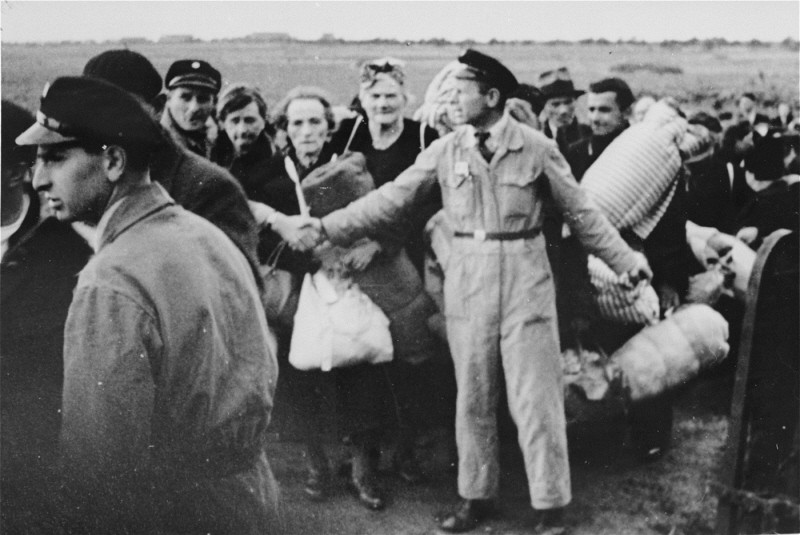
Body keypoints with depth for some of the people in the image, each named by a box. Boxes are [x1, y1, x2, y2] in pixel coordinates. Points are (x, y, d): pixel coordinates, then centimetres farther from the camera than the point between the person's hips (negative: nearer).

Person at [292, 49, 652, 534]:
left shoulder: (536, 148, -5)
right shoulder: (446, 150, 1)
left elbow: (580, 210, 2)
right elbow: (391, 199, 1)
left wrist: (625, 259, -1)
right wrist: (328, 228, -4)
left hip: (526, 279, -2)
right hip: (468, 280, 3)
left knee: (535, 397, 2)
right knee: (473, 397, 11)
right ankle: (477, 496, 27)